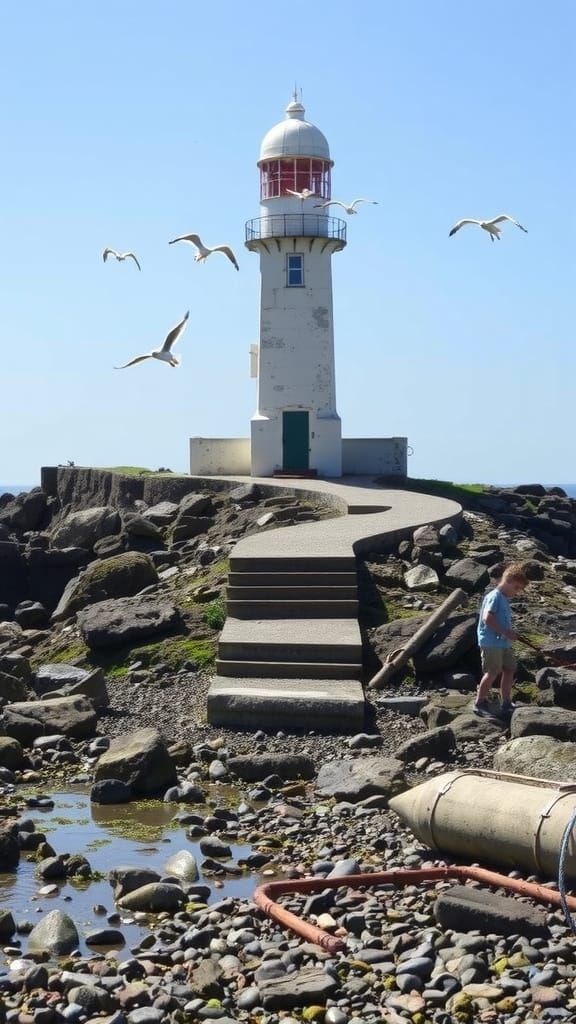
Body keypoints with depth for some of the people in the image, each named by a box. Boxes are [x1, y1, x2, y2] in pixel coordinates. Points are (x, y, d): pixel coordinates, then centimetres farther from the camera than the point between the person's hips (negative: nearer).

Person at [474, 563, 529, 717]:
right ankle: (480, 703, 4)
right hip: (491, 642, -10)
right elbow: (487, 618, -23)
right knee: (493, 672, -7)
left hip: (503, 642, 10)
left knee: (510, 669, 11)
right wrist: (506, 632, -20)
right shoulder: (495, 596, -13)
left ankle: (506, 704, 19)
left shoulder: (504, 599, 16)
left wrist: (509, 634, 4)